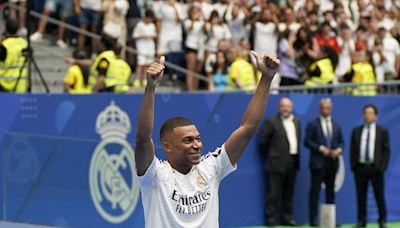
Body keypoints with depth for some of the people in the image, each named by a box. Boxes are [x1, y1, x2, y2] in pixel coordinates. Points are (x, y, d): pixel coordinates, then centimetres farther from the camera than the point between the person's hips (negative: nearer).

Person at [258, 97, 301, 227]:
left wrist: (296, 156, 12)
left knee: (288, 193, 11)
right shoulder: (272, 122, -5)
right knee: (274, 193, -5)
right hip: (277, 163, -6)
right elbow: (263, 142, -6)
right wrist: (269, 156, -1)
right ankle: (271, 218, -1)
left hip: (292, 162, 6)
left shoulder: (296, 122, 14)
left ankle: (287, 217, 16)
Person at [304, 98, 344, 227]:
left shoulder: (336, 125, 15)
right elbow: (307, 142, -7)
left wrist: (338, 150, -6)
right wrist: (321, 148, -16)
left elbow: (341, 142, 15)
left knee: (330, 191, 8)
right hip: (318, 162, -5)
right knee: (315, 191, -5)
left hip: (332, 162, 5)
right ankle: (313, 219, -3)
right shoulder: (313, 124, -1)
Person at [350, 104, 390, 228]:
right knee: (361, 196, 4)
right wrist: (353, 166, 0)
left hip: (375, 168, -2)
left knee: (379, 196, 2)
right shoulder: (356, 131, 8)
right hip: (360, 167, 2)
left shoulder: (382, 131, 3)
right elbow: (352, 149, 9)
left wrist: (382, 167, -9)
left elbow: (386, 150, 0)